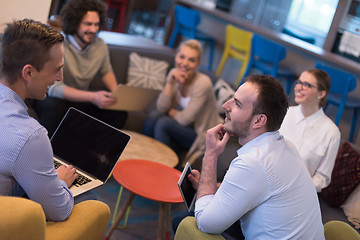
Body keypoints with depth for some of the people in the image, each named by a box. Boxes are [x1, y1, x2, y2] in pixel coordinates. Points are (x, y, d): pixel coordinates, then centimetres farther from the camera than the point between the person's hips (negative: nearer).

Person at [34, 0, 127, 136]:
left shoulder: (100, 46, -2)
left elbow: (106, 71, 17)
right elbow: (54, 88, -29)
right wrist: (93, 97, -40)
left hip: (82, 102, 6)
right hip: (54, 100, -5)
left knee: (120, 112, -14)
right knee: (56, 107, -39)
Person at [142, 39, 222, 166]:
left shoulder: (203, 83, -25)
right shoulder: (176, 75, -6)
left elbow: (185, 119, -21)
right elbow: (161, 108, -12)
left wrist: (170, 111, -3)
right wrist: (169, 83, -23)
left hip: (202, 135, -6)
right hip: (185, 125, 6)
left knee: (163, 123, -24)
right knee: (154, 116, -16)